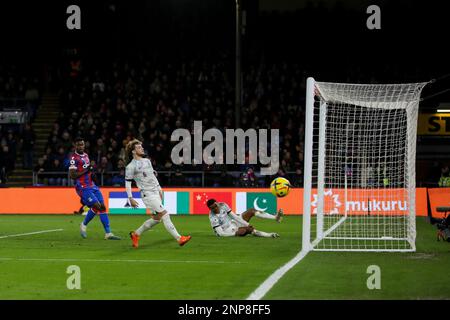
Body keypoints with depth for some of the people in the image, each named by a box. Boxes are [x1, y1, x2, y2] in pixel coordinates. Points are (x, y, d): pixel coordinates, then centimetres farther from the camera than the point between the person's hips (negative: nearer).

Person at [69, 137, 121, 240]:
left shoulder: (86, 155, 16)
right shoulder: (74, 158, -11)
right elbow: (72, 175, -17)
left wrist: (92, 173, 9)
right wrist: (86, 171, -20)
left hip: (91, 185, 8)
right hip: (83, 187, -8)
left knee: (102, 206, 1)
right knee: (96, 205, -18)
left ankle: (108, 233, 3)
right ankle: (84, 225, 6)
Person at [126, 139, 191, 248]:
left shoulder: (147, 161, 14)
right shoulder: (131, 166, -9)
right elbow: (127, 182, -6)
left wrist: (159, 189, 21)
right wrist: (130, 199, -11)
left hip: (155, 193, 8)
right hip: (148, 194, -8)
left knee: (156, 218, 10)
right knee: (164, 215, -13)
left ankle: (136, 234, 25)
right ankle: (179, 238, -13)